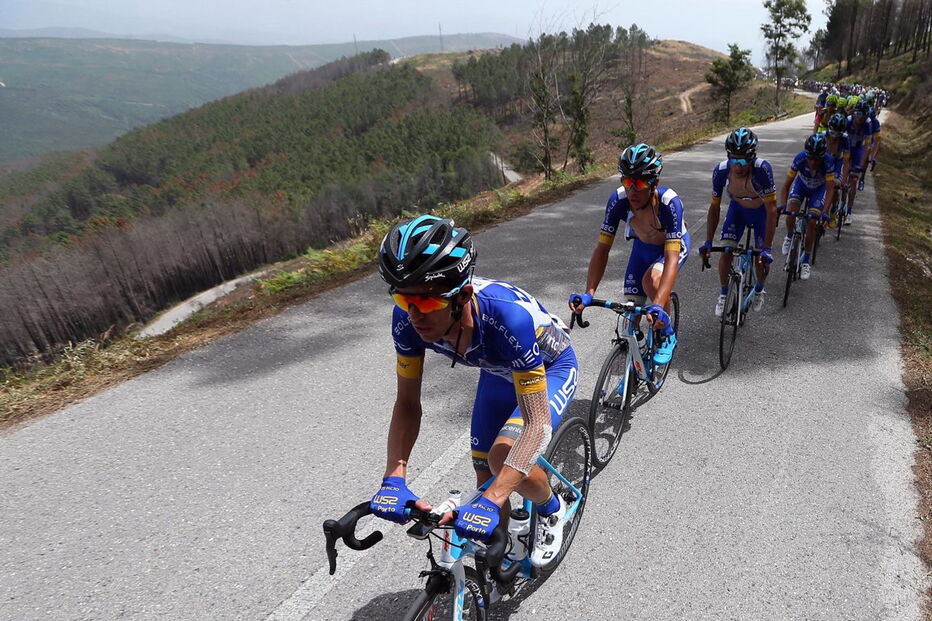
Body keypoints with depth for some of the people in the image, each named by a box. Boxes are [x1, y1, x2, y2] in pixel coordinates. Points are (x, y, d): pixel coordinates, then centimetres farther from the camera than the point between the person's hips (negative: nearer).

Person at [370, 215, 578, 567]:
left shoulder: (508, 315, -44)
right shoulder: (408, 318, -29)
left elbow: (537, 424, -39)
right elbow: (407, 403, -18)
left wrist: (491, 501, -48)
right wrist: (394, 478, -31)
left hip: (550, 368, -4)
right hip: (498, 373, 5)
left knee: (503, 456, -27)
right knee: (486, 477, 4)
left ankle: (552, 510, 6)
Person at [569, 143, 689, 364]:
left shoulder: (669, 202, -38)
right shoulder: (618, 200, -30)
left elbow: (671, 259, -44)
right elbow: (602, 248, -28)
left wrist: (658, 306, -57)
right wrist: (589, 293, -40)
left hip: (674, 245, -3)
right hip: (643, 246, 3)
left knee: (651, 278, -33)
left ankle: (667, 336, -8)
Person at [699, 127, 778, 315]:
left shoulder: (762, 169, -38)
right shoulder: (720, 171, -30)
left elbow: (771, 210, -35)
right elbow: (715, 207, -18)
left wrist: (767, 248, -38)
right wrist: (708, 242, -23)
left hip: (761, 211, -2)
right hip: (737, 209, 2)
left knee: (761, 259, -4)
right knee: (726, 251, -13)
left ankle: (759, 290, 30)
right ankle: (723, 295, 10)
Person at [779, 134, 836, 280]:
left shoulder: (828, 162, -35)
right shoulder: (799, 158, -34)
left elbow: (830, 189, -31)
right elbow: (786, 185, -29)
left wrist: (824, 211, -43)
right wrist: (782, 204, -44)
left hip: (819, 188, -1)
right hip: (801, 184, 1)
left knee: (811, 222, -13)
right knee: (790, 212, -24)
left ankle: (806, 262, 0)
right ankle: (789, 237, 11)